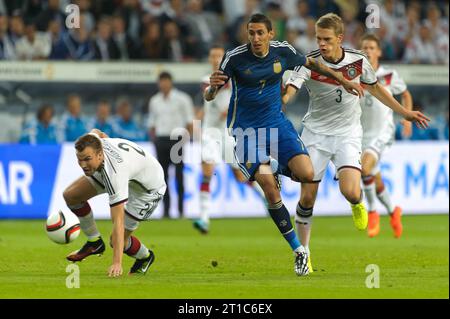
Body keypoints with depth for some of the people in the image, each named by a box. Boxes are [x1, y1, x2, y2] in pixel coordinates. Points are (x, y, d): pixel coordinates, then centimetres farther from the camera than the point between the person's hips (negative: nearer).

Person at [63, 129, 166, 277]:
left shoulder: (114, 174, -45)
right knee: (70, 195, -4)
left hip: (149, 188, -7)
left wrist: (117, 263, -46)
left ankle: (145, 257, 23)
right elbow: (96, 132, 2)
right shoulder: (91, 141, -27)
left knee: (117, 240, -10)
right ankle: (94, 242, 15)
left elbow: (118, 222, -45)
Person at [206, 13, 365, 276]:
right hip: (245, 130, -3)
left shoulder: (282, 51, -4)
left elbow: (311, 63, 16)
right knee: (271, 190, -21)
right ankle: (298, 250, -9)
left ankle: (281, 171, 21)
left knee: (307, 174, -18)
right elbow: (209, 96, -13)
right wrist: (213, 87, -37)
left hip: (276, 123, 3)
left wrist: (344, 81, 20)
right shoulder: (235, 57, -14)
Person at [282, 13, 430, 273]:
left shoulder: (358, 61, -6)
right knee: (307, 197, -3)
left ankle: (357, 204, 18)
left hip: (347, 134, 0)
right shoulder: (310, 63, -14)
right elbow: (288, 92, -26)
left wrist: (404, 112, 19)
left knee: (351, 193, -21)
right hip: (315, 134, 0)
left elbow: (374, 88, 13)